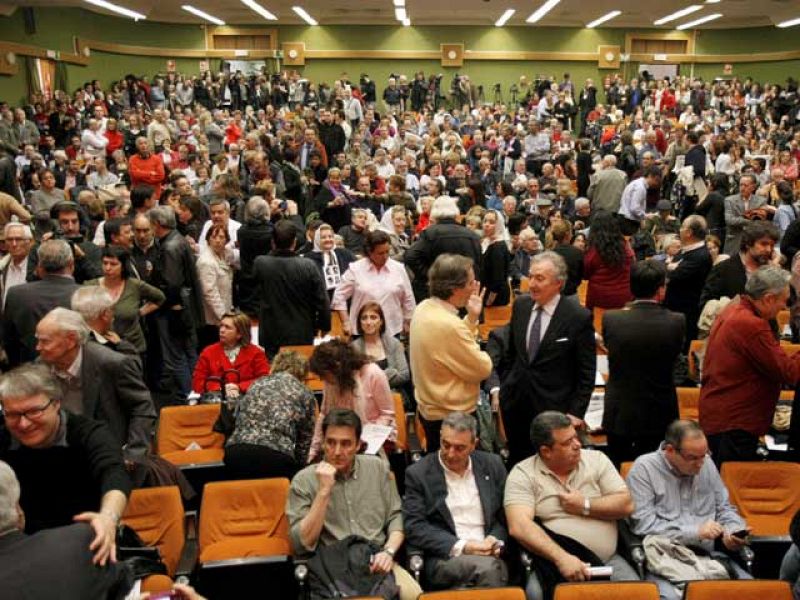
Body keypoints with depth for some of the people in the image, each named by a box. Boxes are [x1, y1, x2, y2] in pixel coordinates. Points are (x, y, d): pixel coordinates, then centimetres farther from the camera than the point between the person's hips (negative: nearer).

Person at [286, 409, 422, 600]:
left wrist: (388, 551, -6)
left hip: (377, 561, 2)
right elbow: (302, 544, -7)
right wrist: (324, 491, -14)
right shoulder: (304, 480, 0)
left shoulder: (378, 467, 9)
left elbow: (396, 517, 13)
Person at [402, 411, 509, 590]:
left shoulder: (492, 465, 12)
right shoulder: (418, 473, 2)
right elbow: (414, 528, -4)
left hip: (489, 556, 4)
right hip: (444, 558, -4)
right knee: (488, 567, -34)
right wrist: (461, 547, -13)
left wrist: (496, 540, -6)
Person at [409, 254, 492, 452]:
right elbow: (483, 369, -19)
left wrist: (472, 318, -1)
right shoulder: (449, 325, -31)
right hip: (452, 417, -9)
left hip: (430, 407, 9)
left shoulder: (424, 308, -3)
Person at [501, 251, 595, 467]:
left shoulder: (579, 317, -14)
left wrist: (576, 412, -9)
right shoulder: (520, 305, 1)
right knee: (516, 462, 15)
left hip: (553, 408, -4)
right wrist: (504, 387, 12)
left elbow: (586, 372, -8)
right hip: (515, 401, 5)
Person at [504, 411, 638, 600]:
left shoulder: (596, 459, 7)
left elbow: (626, 505, 3)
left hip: (606, 560, 3)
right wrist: (562, 558, -30)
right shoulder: (523, 474, -5)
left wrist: (585, 506, -10)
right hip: (552, 562, -2)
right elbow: (519, 526, -18)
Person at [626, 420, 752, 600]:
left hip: (711, 556, 6)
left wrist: (733, 532, -1)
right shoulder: (644, 468, -5)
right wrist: (695, 532, -14)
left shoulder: (707, 464, 13)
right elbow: (644, 524, -13)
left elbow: (724, 509, 22)